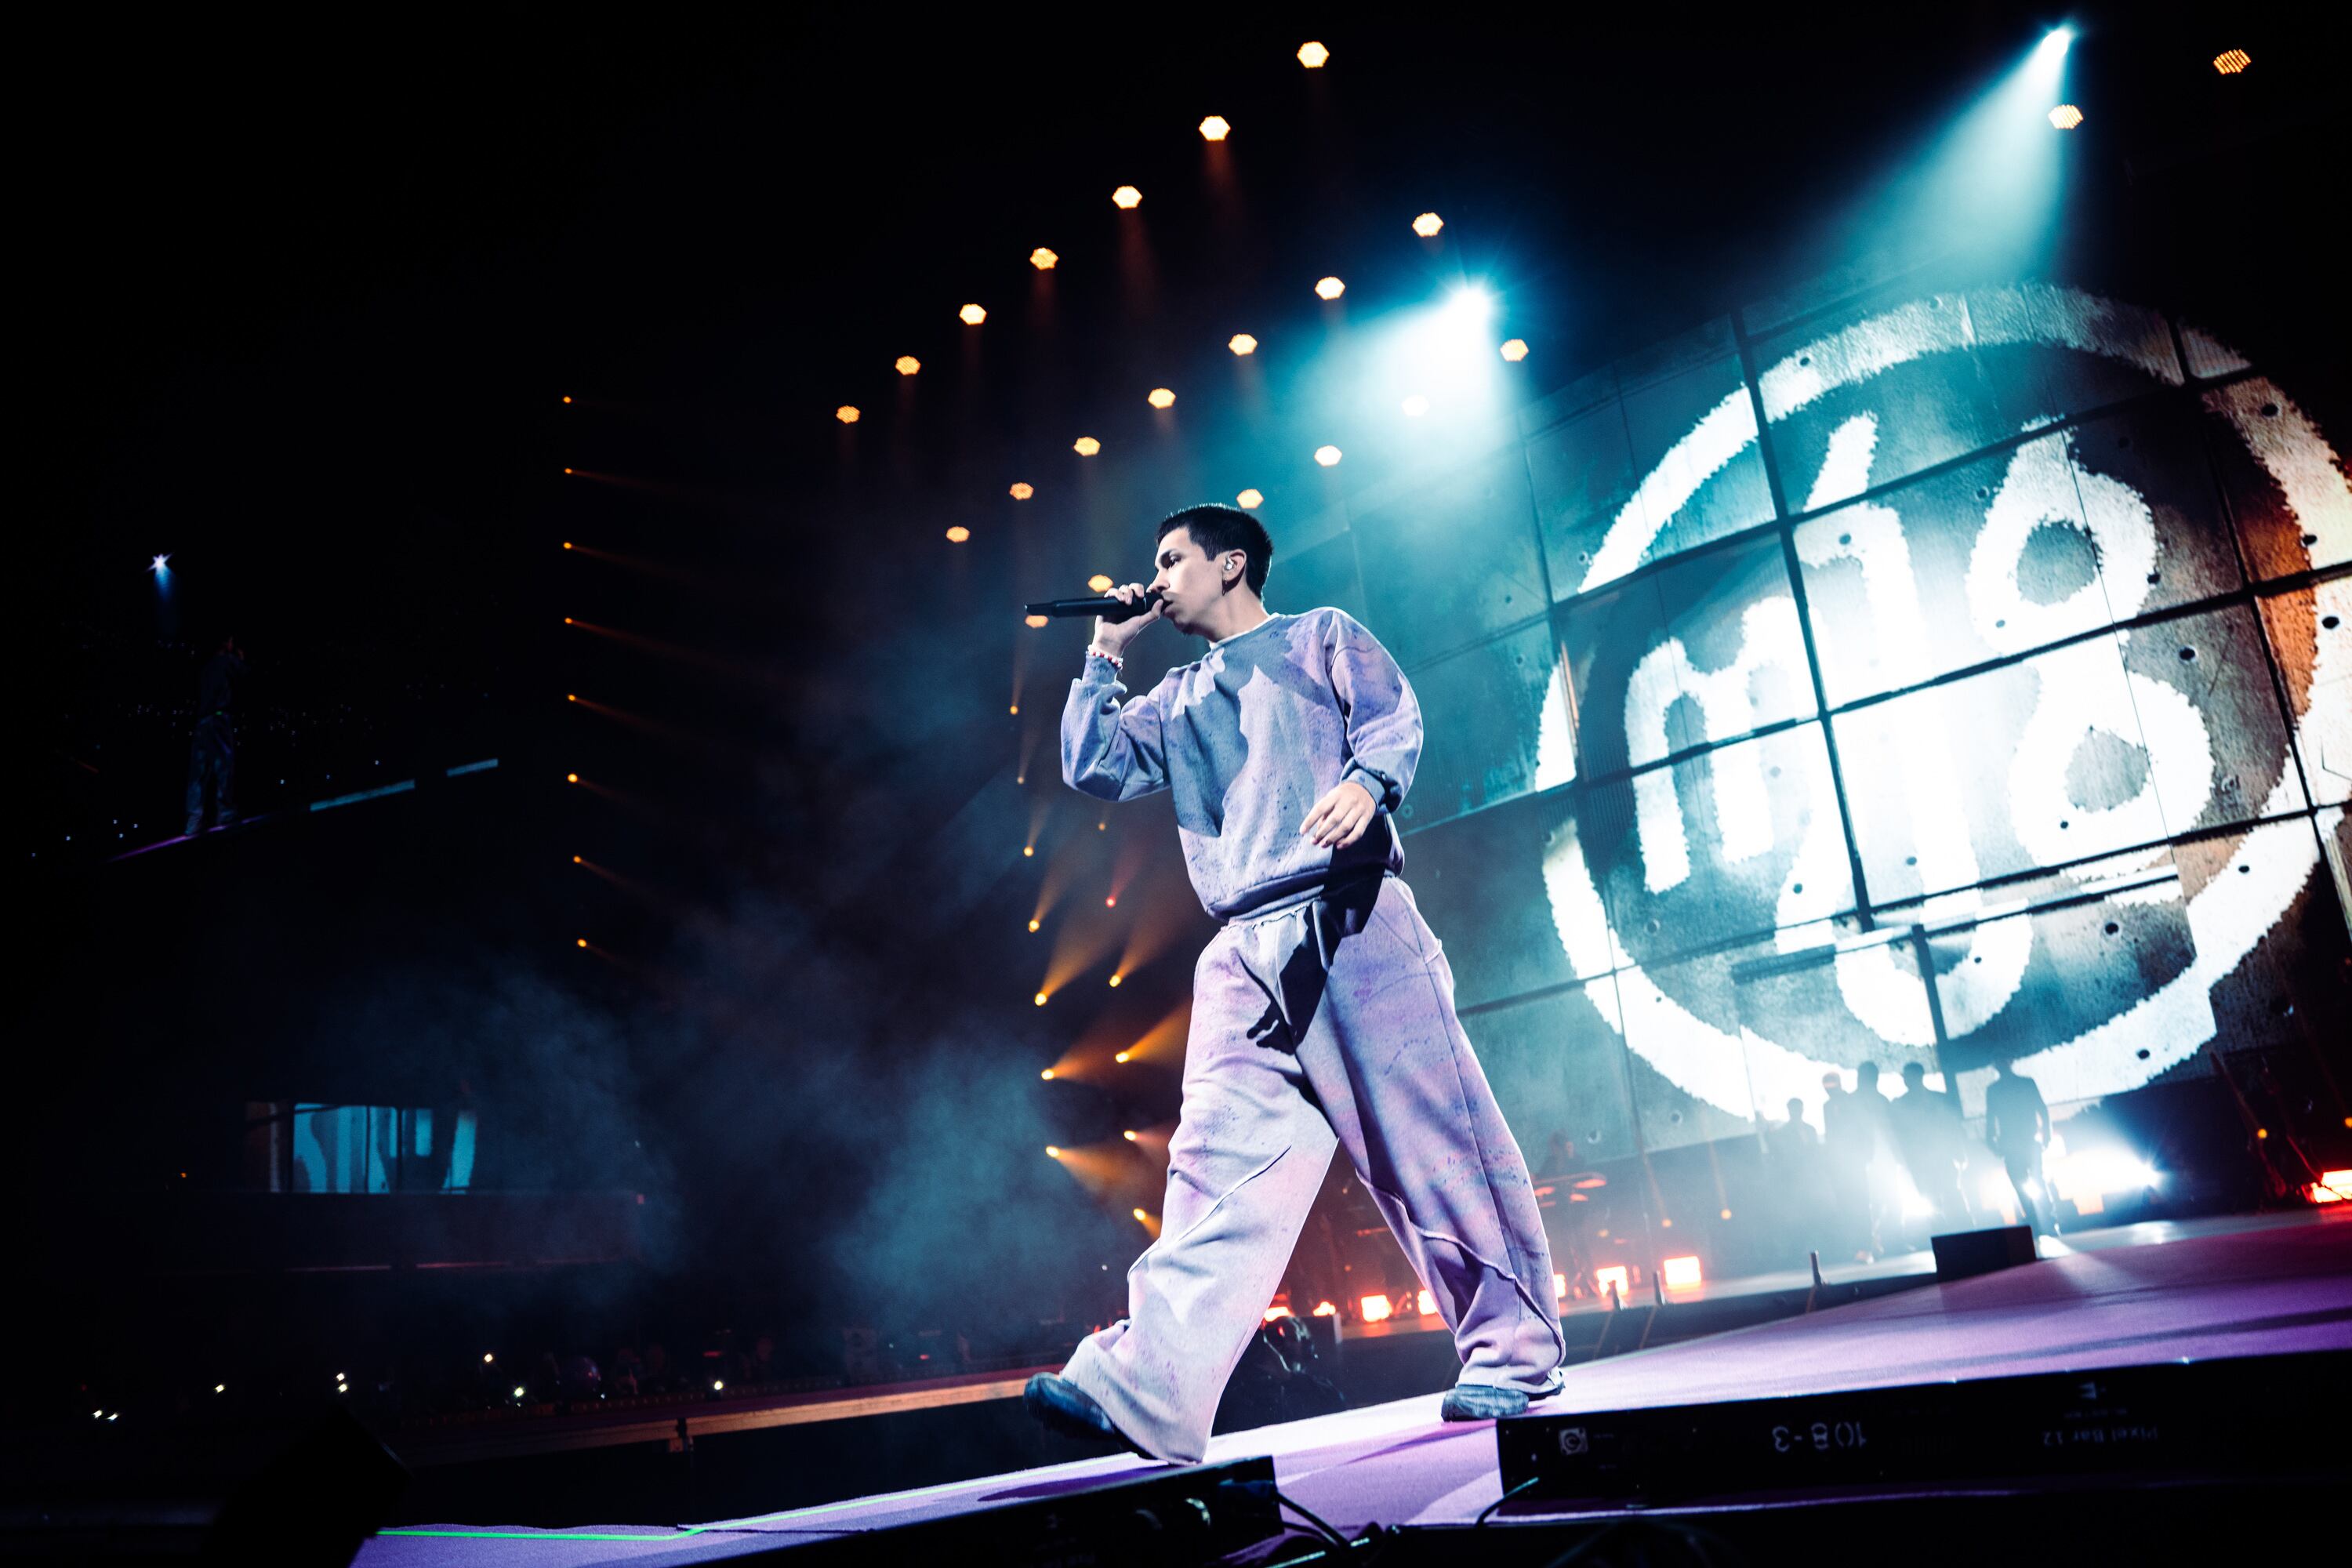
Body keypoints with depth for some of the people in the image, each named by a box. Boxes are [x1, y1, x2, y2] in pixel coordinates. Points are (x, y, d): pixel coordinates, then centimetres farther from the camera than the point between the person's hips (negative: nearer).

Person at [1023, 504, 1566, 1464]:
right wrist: (1105, 655, 18)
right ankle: (1144, 1388, -15)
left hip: (1351, 921, -4)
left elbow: (1395, 717, -1)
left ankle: (1512, 1354, 10)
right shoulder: (1175, 700, 27)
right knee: (1219, 1159, -7)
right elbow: (1093, 768, 17)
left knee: (1431, 1140, -3)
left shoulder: (1318, 636, 15)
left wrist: (1364, 780, -22)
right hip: (1247, 952, 4)